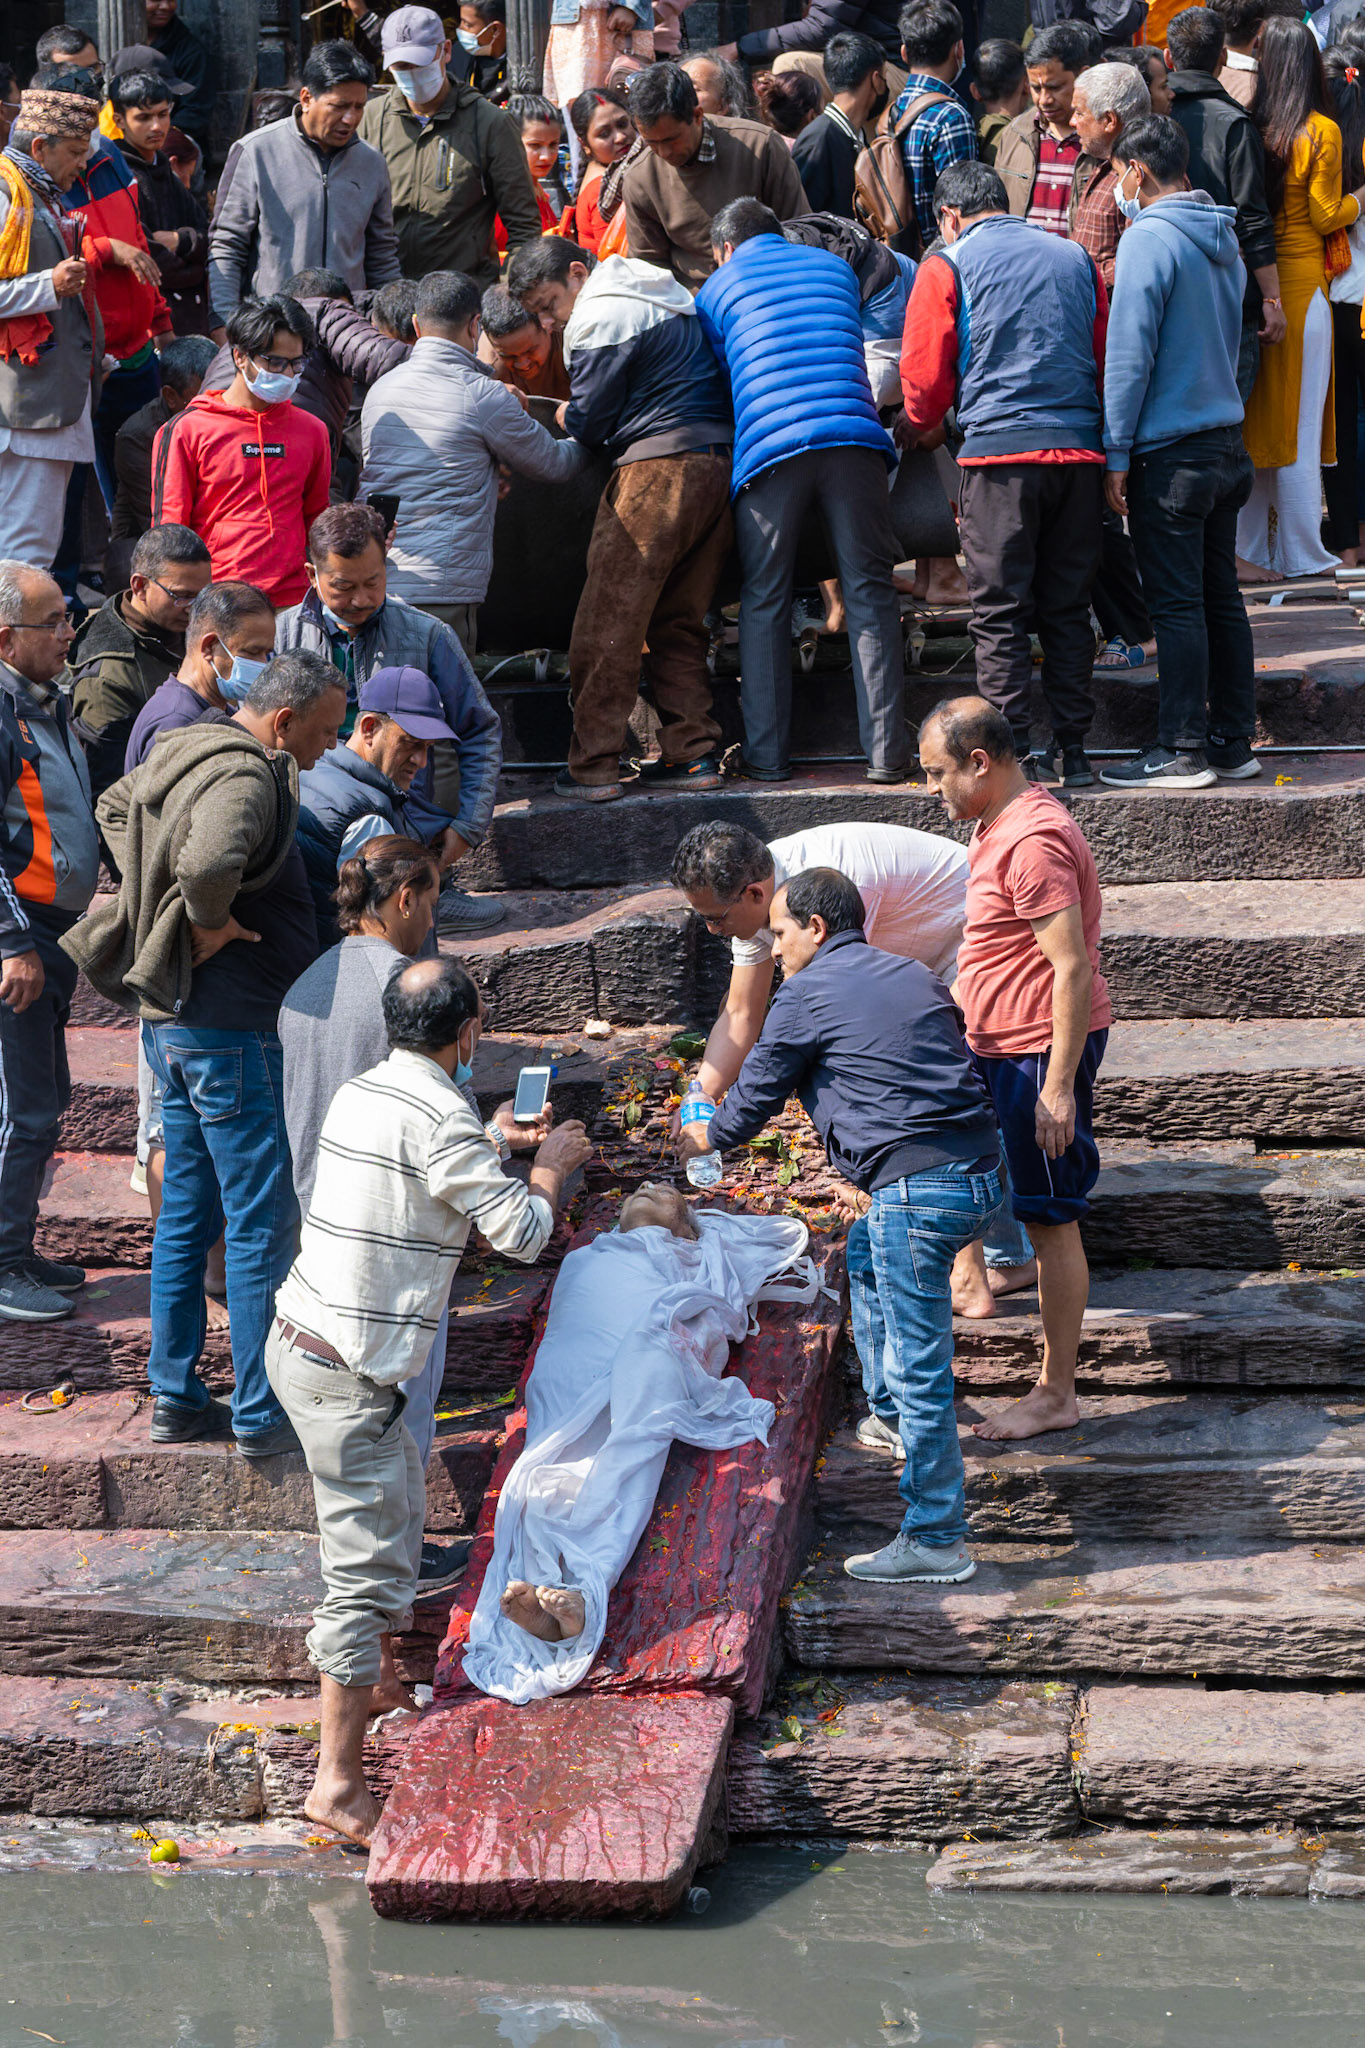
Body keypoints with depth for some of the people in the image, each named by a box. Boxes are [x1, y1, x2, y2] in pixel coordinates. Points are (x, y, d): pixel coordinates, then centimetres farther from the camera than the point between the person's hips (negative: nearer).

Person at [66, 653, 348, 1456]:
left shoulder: (187, 752, 10)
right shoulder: (245, 778, -21)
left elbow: (116, 806, 30)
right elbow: (210, 860, -41)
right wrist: (211, 921, -22)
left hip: (170, 1020, 10)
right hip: (232, 1032, -10)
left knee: (187, 1211, 16)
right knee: (264, 1222, -2)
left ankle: (175, 1397, 22)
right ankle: (262, 1414, 3)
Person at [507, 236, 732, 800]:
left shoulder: (600, 318, -7)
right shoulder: (670, 297, 22)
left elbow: (588, 423, -7)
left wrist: (561, 415, 15)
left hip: (657, 468, -9)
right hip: (717, 463, 9)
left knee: (606, 624, -5)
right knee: (678, 622, 14)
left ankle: (594, 767, -5)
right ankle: (692, 753, 11)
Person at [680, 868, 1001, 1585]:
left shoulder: (807, 994, -1)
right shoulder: (914, 977, 20)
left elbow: (756, 1094, 9)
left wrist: (708, 1136, 30)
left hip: (919, 1188, -9)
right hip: (982, 1172, 9)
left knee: (919, 1366, -2)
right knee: (866, 1256, 34)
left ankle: (937, 1540, 2)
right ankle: (889, 1411, 42)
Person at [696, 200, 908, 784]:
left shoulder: (717, 288, 18)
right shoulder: (835, 266, 25)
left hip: (769, 445, -1)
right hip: (853, 438, 1)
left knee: (763, 602, 8)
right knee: (869, 594, 4)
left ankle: (767, 755, 6)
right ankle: (887, 752, -1)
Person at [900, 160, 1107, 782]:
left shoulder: (947, 266, 3)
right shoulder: (1076, 258, 16)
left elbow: (925, 377, 2)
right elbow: (1105, 360, 18)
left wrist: (918, 428, 22)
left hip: (1000, 451, -4)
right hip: (1080, 450, 4)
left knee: (1000, 613, 0)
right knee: (1067, 608, 10)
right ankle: (1072, 749, 10)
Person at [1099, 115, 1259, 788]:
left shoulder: (1149, 238, -14)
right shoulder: (1223, 239, 12)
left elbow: (1129, 352, -16)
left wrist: (1117, 454, -12)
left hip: (1170, 450, -8)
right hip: (1226, 442, 8)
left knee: (1176, 602, -4)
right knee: (1220, 595, 12)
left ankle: (1182, 751, -2)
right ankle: (1233, 741, 16)